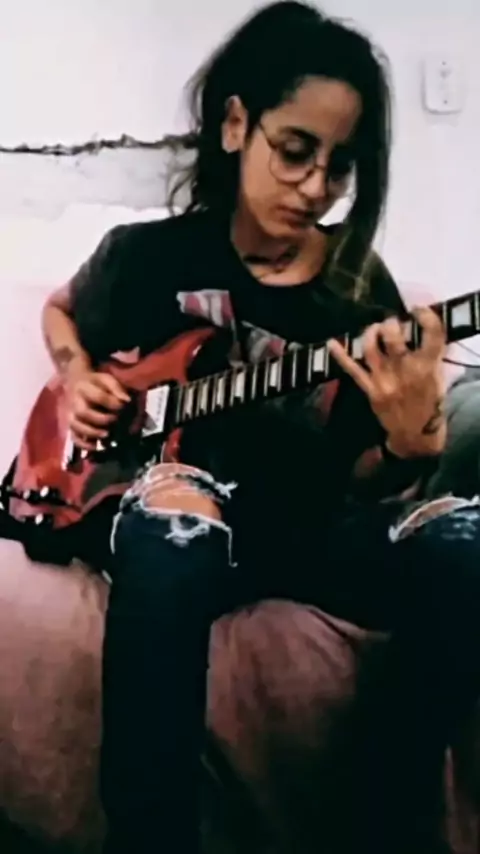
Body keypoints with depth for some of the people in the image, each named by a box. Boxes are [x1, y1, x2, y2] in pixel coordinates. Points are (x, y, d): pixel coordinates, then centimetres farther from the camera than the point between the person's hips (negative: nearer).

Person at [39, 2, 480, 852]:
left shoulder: (362, 288, 3)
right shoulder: (149, 254, 1)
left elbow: (363, 483, 2)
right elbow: (60, 313, 24)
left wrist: (412, 441, -21)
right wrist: (78, 381, 2)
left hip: (315, 523, 2)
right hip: (195, 498, -2)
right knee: (170, 533, -40)